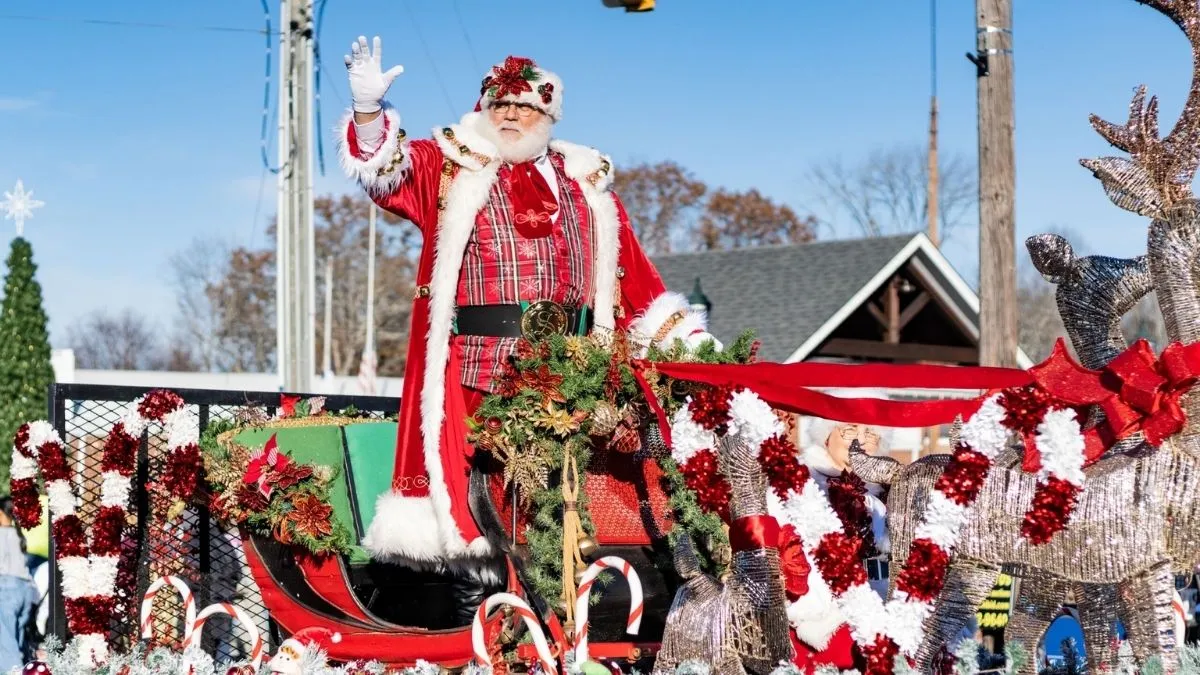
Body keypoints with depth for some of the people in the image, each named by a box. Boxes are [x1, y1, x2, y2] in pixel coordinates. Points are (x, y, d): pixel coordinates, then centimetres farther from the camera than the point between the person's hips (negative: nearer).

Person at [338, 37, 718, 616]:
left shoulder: (585, 183, 19)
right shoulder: (452, 168, 10)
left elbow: (630, 275, 20)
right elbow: (388, 171, -7)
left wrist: (682, 336, 16)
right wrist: (369, 110, -25)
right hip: (479, 370, -3)